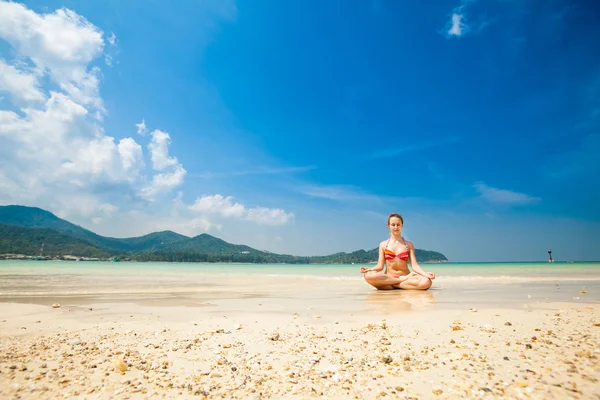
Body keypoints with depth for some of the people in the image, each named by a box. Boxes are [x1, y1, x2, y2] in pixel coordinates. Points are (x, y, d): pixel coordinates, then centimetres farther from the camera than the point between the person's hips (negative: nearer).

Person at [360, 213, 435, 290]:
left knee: (426, 282, -32)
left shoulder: (409, 245, 10)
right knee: (368, 276, -34)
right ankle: (403, 280, -18)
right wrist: (370, 269, -17)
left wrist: (426, 274, -19)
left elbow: (414, 265, 1)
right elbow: (380, 266, 4)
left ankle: (392, 285, -16)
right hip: (388, 277, 0)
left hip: (406, 277, 0)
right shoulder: (383, 245, 9)